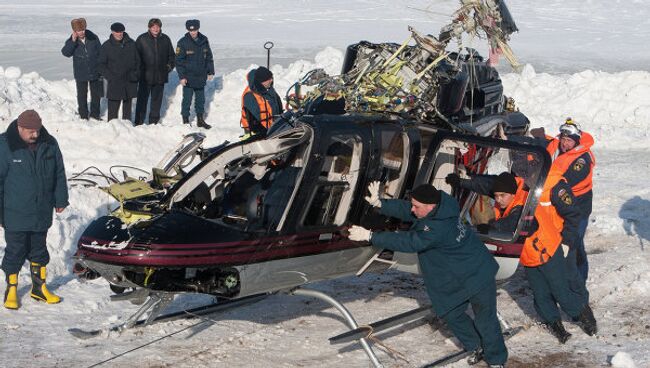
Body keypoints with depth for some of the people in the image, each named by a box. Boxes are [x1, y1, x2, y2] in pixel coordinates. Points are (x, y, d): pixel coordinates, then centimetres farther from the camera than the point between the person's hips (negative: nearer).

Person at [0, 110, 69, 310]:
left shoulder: (49, 144, -2)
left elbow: (59, 174, 10)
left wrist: (60, 200, 13)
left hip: (42, 214, 4)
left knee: (39, 250, 16)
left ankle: (39, 287, 28)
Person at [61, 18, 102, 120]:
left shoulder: (93, 38, -9)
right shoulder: (71, 41, -9)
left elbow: (100, 53, -1)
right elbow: (65, 53, -25)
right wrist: (73, 41, -35)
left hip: (94, 72, 1)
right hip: (80, 74, -1)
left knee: (96, 94, 15)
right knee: (82, 95, 11)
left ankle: (95, 114, 32)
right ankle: (83, 115, 25)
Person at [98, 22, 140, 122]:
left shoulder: (131, 44, 6)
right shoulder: (107, 46, -2)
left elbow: (137, 60, 15)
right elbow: (101, 65, 1)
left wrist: (136, 74, 3)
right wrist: (110, 77, -10)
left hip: (130, 82, 3)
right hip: (115, 83, -3)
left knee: (127, 107, 12)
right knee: (113, 108, -7)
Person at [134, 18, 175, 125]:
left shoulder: (165, 39, 7)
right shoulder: (142, 39, -3)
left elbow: (172, 55, 18)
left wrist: (170, 66, 5)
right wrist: (138, 70, -6)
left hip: (160, 76, 3)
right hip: (145, 76, -3)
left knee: (157, 100, 9)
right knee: (142, 100, -1)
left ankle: (154, 122, 19)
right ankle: (138, 122, 5)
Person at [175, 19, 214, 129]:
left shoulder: (204, 40, 3)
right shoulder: (183, 42, -9)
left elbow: (209, 57, 13)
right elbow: (179, 61, -8)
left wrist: (210, 72, 9)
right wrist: (182, 76, -13)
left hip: (201, 77, 4)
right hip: (188, 78, -4)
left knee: (201, 99, 13)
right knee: (187, 99, 0)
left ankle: (200, 119, 25)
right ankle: (185, 121, 9)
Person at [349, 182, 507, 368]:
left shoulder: (439, 228, -36)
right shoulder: (435, 208, -10)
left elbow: (409, 242, -37)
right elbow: (404, 210, -7)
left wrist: (371, 236, -35)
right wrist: (379, 204, -25)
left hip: (478, 275, -9)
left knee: (485, 320, 2)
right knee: (451, 314, 17)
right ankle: (476, 347, 37)